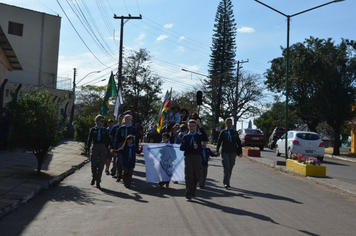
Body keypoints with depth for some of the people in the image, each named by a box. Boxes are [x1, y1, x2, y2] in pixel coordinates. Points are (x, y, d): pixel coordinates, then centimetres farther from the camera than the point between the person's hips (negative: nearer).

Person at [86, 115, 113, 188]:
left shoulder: (105, 130, 7)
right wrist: (88, 150, -3)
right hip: (95, 147, -1)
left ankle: (98, 181, 8)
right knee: (94, 165, -1)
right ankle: (94, 177, 28)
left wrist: (111, 146, -1)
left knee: (101, 165, -1)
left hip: (103, 148, 1)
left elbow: (109, 139, 10)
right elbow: (89, 140, 3)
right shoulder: (93, 130, 4)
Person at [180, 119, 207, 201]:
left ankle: (192, 192, 25)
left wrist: (200, 127, -21)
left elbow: (205, 138, -14)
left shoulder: (199, 135, 10)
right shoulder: (185, 136, 9)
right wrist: (192, 147, -12)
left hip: (197, 157, 1)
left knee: (196, 176, 5)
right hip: (188, 157, -1)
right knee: (189, 176, -7)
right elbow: (182, 147, -3)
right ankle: (188, 195, -2)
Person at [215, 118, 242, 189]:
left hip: (233, 152, 3)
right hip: (225, 152, -2)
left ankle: (226, 183, 21)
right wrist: (217, 151, -10)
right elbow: (219, 142, 1)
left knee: (230, 168, 8)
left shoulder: (235, 132, 10)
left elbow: (239, 142, 12)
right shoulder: (223, 132, 5)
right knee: (226, 167, -12)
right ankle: (226, 183, -11)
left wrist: (240, 152, 6)